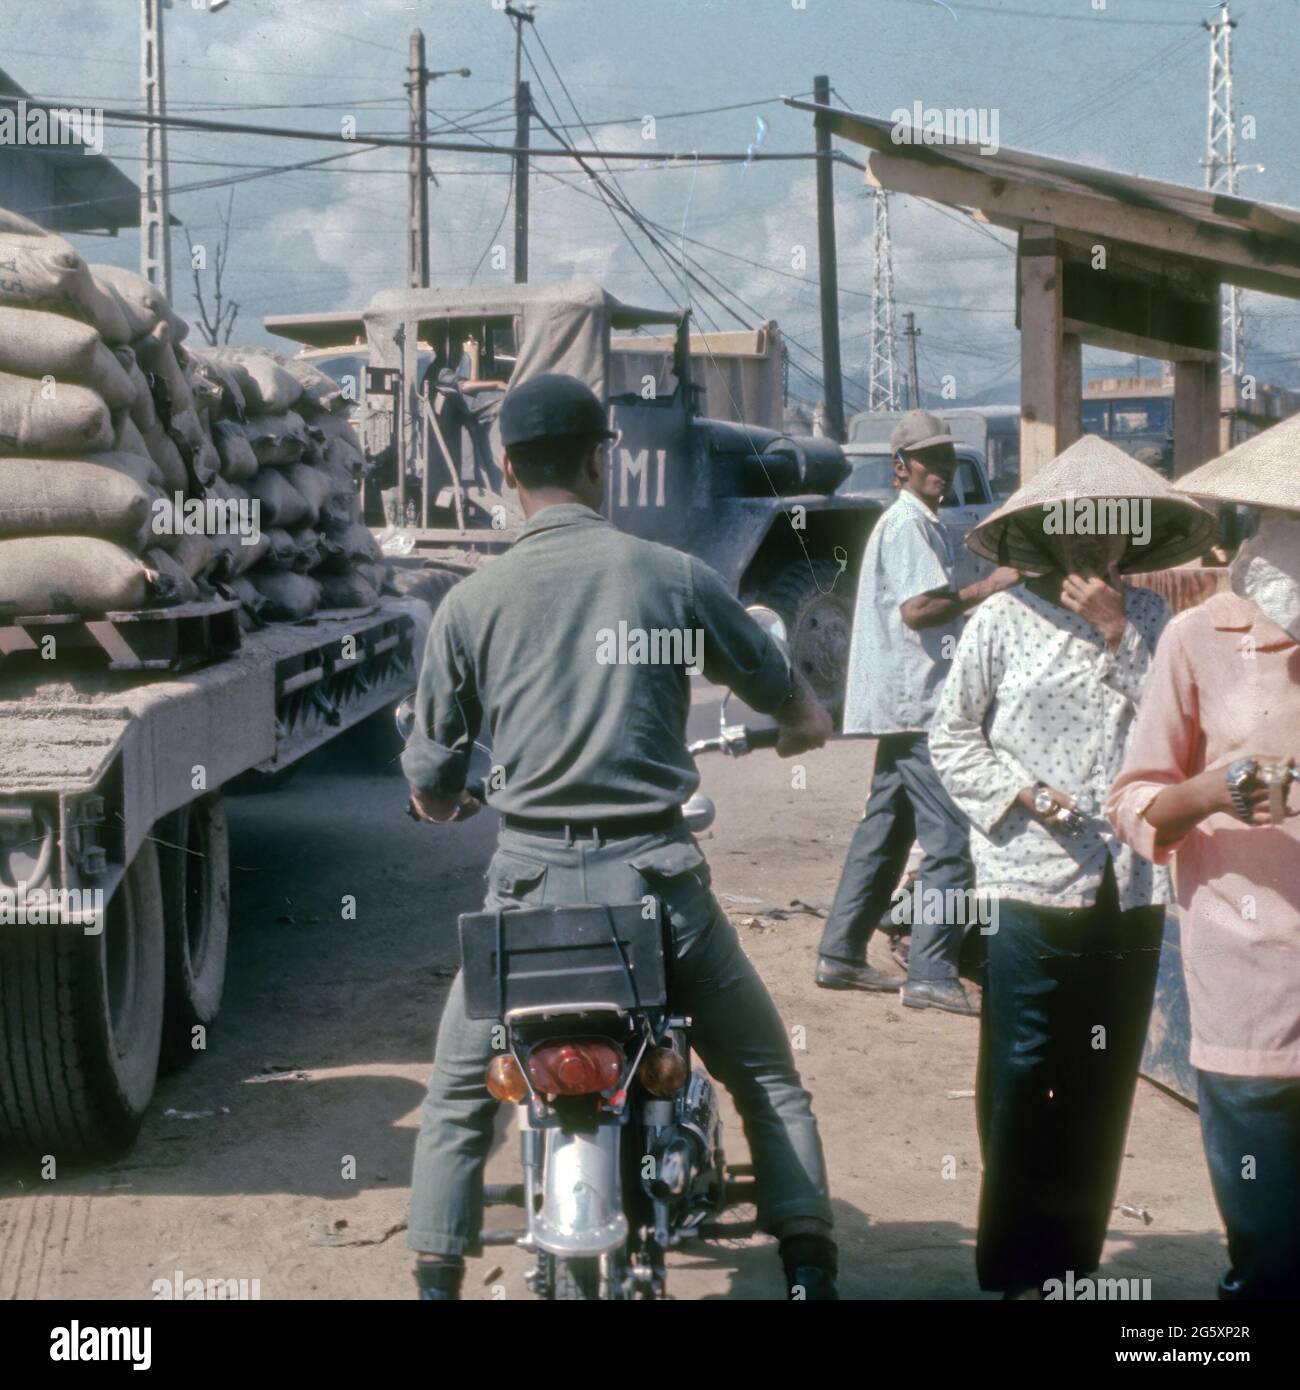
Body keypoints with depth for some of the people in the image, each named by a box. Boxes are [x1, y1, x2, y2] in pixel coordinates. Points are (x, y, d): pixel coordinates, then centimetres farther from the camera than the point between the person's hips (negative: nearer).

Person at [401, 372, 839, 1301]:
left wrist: (451, 802, 31)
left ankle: (437, 1284, 15)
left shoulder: (470, 604, 2)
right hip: (656, 877, 0)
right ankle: (810, 1274, 12)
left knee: (459, 1098, 19)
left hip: (533, 884, 1)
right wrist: (792, 732, 34)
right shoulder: (674, 577, 0)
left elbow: (431, 790, 7)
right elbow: (805, 716, 9)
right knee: (770, 1081, 18)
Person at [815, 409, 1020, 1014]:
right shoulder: (908, 524, -11)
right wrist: (988, 587, -17)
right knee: (950, 839, -11)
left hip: (904, 706, 11)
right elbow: (917, 608, -22)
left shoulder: (920, 523, 22)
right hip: (918, 700, -11)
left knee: (884, 832, 14)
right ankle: (931, 974, -11)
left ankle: (840, 955, 19)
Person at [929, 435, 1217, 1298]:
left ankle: (1077, 1257, 24)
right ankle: (1018, 1266, 13)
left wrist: (1118, 635, -6)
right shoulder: (1004, 621, -1)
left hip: (1132, 890, 4)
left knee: (1104, 1084, 10)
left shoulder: (1149, 618, 9)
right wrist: (1020, 792, -9)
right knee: (1021, 1081, 1)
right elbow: (953, 738, 2)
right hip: (1034, 885, -3)